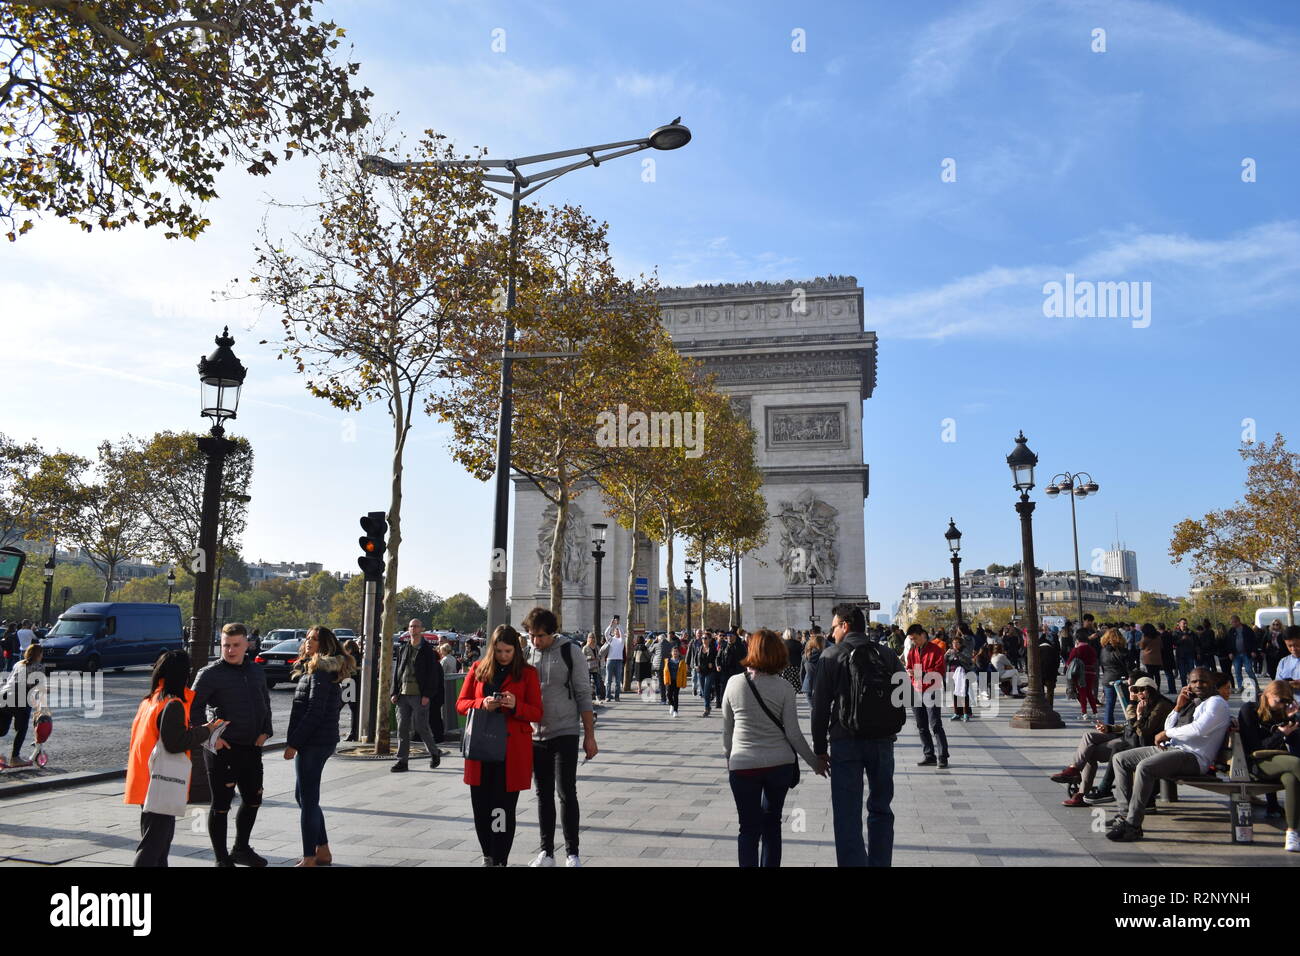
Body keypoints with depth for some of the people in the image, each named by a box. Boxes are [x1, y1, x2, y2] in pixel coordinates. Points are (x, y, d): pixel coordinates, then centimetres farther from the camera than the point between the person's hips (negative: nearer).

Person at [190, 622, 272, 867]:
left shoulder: (256, 670, 9)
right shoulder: (210, 674, -9)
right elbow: (193, 707, -11)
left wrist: (265, 731, 8)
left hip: (252, 748, 7)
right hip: (223, 749, -6)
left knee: (253, 799, 16)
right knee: (221, 804, 1)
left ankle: (241, 848, 34)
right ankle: (222, 858, 14)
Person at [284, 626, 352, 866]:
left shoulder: (320, 672, -13)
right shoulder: (328, 671, 15)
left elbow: (314, 712, -20)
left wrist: (293, 743, -18)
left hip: (314, 743, -10)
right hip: (323, 740, 10)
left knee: (308, 800, -4)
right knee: (302, 795, 18)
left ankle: (309, 859, 3)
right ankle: (322, 852, 25)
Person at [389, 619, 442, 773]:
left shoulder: (427, 649, -2)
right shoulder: (403, 648, 13)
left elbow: (432, 674, -5)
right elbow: (397, 671, 16)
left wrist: (427, 695, -12)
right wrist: (394, 692, 7)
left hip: (419, 695, -5)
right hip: (403, 695, 5)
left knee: (422, 727, -1)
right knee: (402, 728, 4)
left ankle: (434, 753, 21)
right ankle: (402, 761, 10)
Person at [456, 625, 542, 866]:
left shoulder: (527, 673, 3)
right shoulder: (478, 669, 9)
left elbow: (537, 713, 2)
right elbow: (460, 704, 8)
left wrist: (515, 706, -18)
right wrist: (482, 704, -12)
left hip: (512, 749, -2)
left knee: (504, 807, -2)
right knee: (480, 805, 5)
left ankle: (500, 860, 9)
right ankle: (488, 856, 25)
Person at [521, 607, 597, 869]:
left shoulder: (568, 651, -7)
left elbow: (583, 694, -5)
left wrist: (589, 736, -7)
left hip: (565, 733, -4)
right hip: (536, 735, 4)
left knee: (567, 793, -3)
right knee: (543, 795, 10)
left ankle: (572, 853, 9)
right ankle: (546, 852, 20)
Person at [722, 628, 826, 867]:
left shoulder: (734, 683, -4)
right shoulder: (783, 687, -7)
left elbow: (727, 729, 4)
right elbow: (793, 733, -6)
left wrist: (728, 758, 20)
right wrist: (815, 761, 7)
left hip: (743, 765, 0)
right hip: (779, 764, 1)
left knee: (749, 828, 7)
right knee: (772, 824, 17)